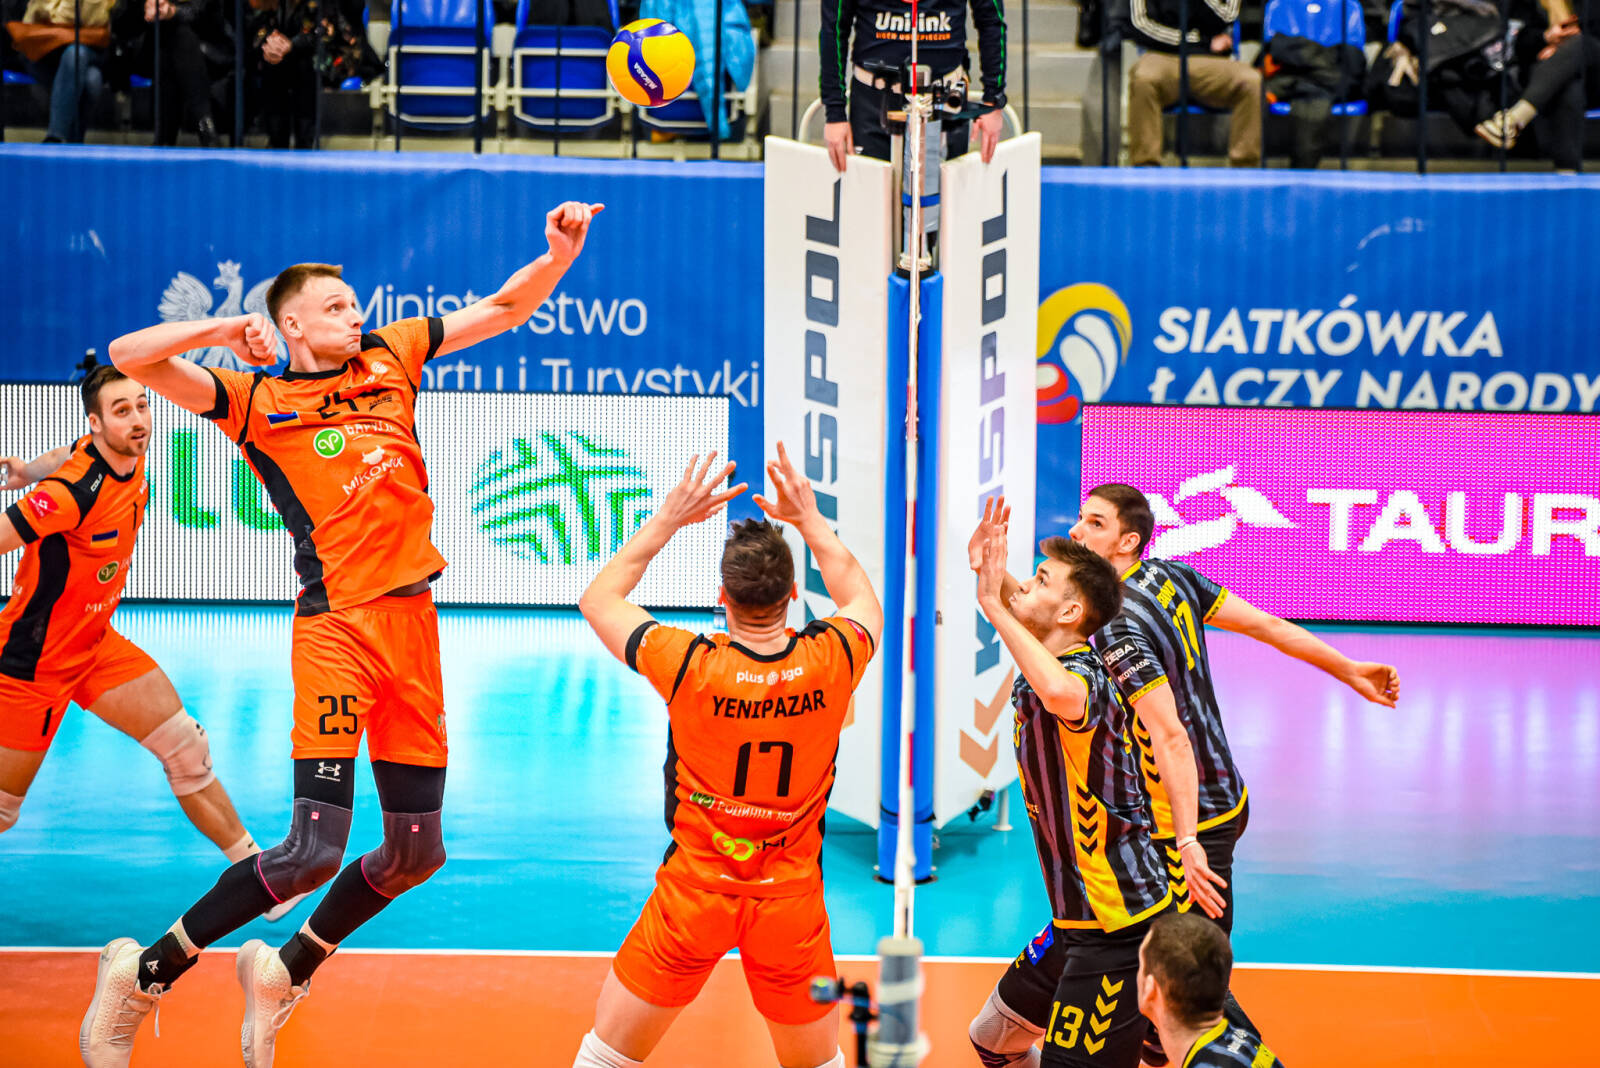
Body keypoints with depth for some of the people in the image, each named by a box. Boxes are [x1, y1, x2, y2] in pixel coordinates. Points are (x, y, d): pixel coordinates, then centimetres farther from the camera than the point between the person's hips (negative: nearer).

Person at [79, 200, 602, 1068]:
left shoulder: (390, 357, 15)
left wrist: (559, 254, 6)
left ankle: (288, 972, 29)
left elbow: (505, 309, 22)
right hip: (335, 628, -6)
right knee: (315, 849, -15)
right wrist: (228, 332, -10)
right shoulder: (257, 400, 1)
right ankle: (143, 975, -2)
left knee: (416, 850, 9)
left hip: (412, 622, 6)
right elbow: (128, 358, -8)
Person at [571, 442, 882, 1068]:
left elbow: (598, 600, -2)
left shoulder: (691, 666, -20)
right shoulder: (829, 663, -14)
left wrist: (668, 521, -2)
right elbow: (862, 600, 13)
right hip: (793, 900, 2)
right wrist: (811, 522, 12)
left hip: (692, 897, -2)